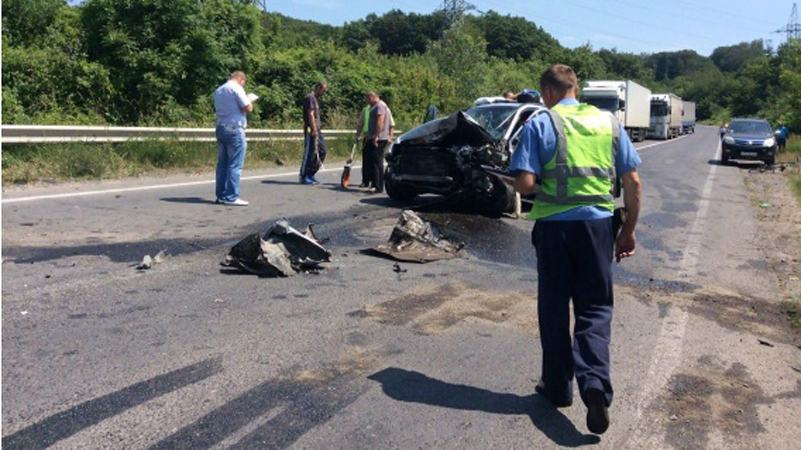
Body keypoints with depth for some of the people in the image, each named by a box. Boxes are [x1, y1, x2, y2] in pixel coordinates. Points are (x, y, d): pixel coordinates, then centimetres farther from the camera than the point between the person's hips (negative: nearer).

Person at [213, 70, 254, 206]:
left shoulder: (218, 90, 15)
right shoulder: (237, 88, -9)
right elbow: (248, 108, -13)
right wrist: (248, 100, 8)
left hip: (220, 128, 8)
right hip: (234, 130, -8)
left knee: (222, 163, 10)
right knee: (234, 165, -5)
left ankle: (221, 195, 12)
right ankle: (231, 197, -6)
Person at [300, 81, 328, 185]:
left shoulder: (316, 98, 20)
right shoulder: (310, 98, -11)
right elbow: (310, 115, -18)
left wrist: (317, 129, 18)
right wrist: (314, 130, -21)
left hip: (316, 130, 10)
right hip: (311, 130, -10)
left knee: (323, 151, 9)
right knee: (309, 153, -6)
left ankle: (311, 174, 15)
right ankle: (304, 177, 1)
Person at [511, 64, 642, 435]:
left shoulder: (540, 124, -3)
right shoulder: (609, 122, 8)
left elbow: (524, 184, -11)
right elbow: (633, 182, 5)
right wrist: (629, 231, 13)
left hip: (554, 225, -2)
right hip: (598, 224, 2)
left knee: (553, 308, 12)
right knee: (595, 309, 10)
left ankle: (558, 387, 22)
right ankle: (594, 384, -9)